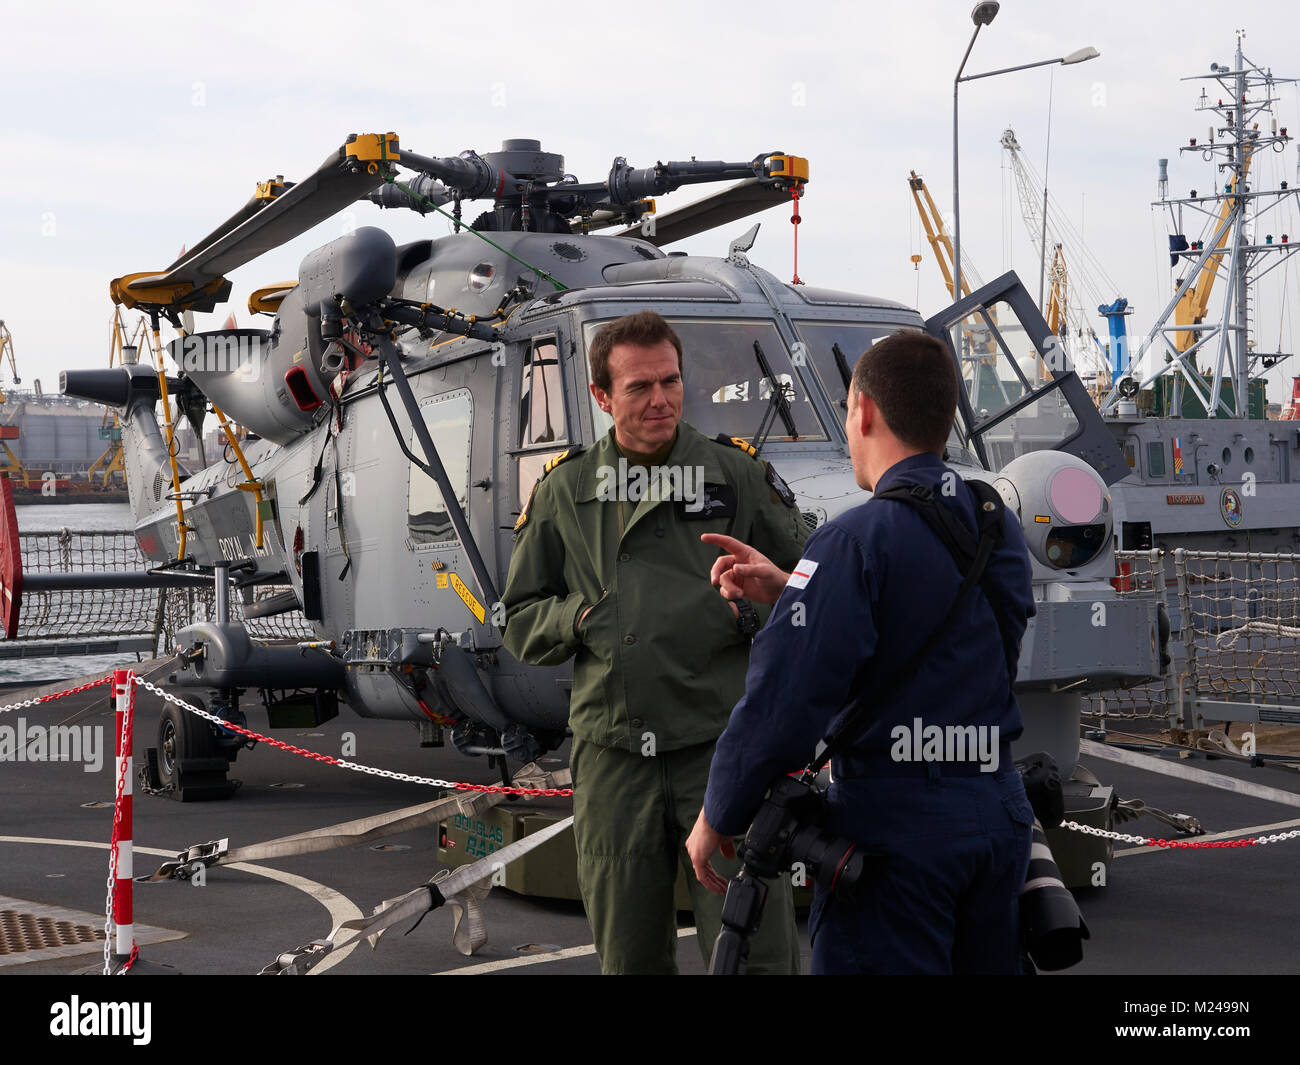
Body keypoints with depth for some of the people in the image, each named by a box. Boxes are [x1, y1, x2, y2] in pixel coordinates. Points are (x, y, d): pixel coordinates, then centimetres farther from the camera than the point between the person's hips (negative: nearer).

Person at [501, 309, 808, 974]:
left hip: (722, 743, -2)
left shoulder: (737, 473, 7)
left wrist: (755, 611, -10)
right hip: (612, 752, 2)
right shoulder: (564, 492, 11)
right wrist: (580, 619, -6)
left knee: (756, 954, -9)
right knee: (629, 958, 9)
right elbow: (520, 624, 14)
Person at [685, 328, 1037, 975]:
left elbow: (785, 700, -20)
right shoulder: (1001, 528, 8)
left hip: (895, 827, -7)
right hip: (999, 812, 7)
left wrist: (717, 819, -8)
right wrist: (787, 590, 18)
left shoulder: (856, 540, -15)